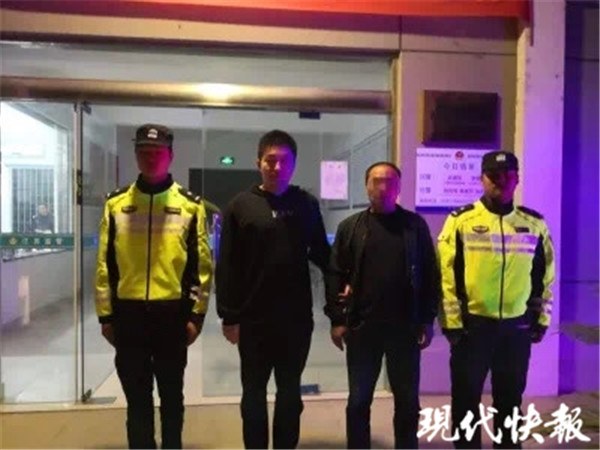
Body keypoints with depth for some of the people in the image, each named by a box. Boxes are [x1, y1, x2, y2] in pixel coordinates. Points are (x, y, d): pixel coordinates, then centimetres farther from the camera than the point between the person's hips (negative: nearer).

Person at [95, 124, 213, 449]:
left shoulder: (190, 205, -1)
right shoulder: (116, 204, 5)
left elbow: (201, 264, -1)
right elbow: (105, 263, 5)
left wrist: (196, 314, -4)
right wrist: (105, 315, 3)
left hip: (172, 312, -1)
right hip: (129, 312, 2)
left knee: (171, 393, 14)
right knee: (137, 395, 13)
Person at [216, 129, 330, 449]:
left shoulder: (306, 205, 3)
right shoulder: (241, 206, -3)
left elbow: (322, 255, 10)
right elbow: (226, 266, -4)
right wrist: (229, 316, -7)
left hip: (296, 317, 2)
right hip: (253, 318, -1)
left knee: (290, 392, 15)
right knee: (254, 392, 13)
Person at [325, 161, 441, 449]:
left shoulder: (415, 225, 3)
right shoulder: (350, 227, 3)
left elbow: (430, 274, 3)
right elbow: (336, 275, 1)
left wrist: (427, 319, -1)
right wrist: (337, 319, -3)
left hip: (405, 326, 0)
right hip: (361, 326, 0)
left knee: (407, 399, 12)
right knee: (359, 399, 11)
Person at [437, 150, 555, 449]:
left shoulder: (534, 224, 5)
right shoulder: (461, 221, -5)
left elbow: (544, 275, 11)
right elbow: (446, 275, -7)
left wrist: (541, 319, 9)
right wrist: (451, 322, -10)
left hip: (518, 326, 3)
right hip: (472, 324, -2)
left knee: (510, 398, 16)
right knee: (466, 398, 8)